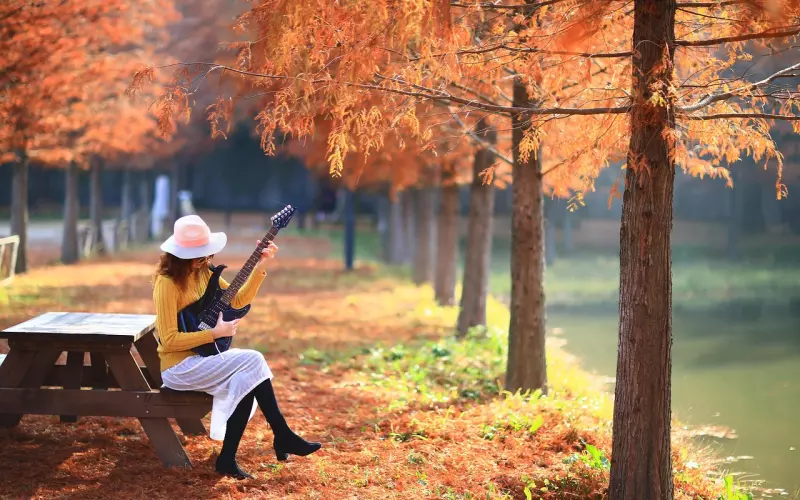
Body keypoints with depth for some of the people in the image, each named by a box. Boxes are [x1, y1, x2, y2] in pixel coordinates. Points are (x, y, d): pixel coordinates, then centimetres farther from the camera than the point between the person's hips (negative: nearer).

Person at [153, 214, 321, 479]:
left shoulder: (202, 273, 6)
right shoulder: (167, 283, -18)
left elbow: (238, 300, 10)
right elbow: (169, 340, -21)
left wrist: (260, 267, -1)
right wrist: (215, 333, -20)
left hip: (200, 358, 8)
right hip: (178, 367, -8)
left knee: (245, 379, -19)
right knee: (253, 361, -20)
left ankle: (228, 458, -12)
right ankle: (282, 436, -10)